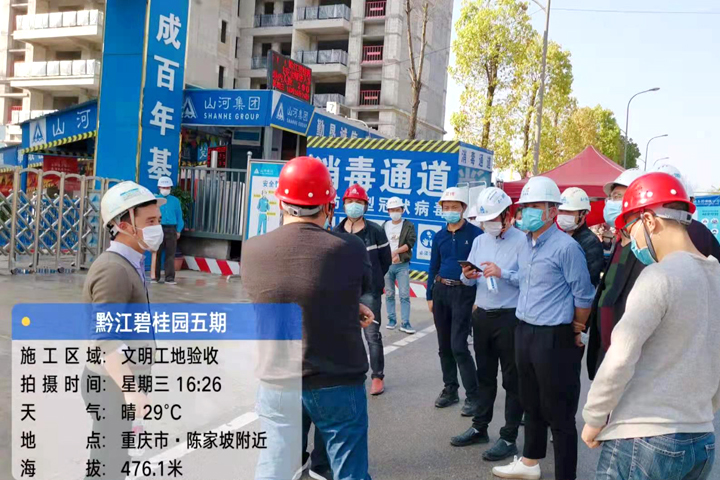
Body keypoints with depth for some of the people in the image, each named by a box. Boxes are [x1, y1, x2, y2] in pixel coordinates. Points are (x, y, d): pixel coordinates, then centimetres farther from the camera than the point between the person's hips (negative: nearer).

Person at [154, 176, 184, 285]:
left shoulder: (175, 201, 10)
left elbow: (179, 216, 11)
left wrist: (178, 230, 5)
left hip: (171, 229, 1)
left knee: (170, 254, 1)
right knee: (157, 254, 3)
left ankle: (169, 278, 4)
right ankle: (155, 277, 10)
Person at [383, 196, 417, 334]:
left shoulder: (408, 225, 3)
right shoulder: (384, 226, 10)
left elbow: (410, 243, -8)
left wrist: (395, 252, -15)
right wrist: (391, 256, -11)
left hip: (402, 265, -3)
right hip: (387, 265, 3)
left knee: (404, 295, -7)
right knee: (389, 294, 8)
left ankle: (405, 323, -5)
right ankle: (392, 320, 18)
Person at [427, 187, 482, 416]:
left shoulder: (475, 234, -7)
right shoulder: (439, 236, 8)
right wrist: (429, 296, 11)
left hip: (464, 293, -6)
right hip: (440, 291, 6)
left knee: (458, 346, -10)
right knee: (444, 345, 11)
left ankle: (473, 395, 1)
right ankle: (450, 390, 24)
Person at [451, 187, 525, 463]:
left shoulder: (522, 241, -10)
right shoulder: (479, 241, 10)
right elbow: (469, 281, 11)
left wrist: (502, 273, -26)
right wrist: (467, 276, -11)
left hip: (509, 318, -6)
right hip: (482, 315, 7)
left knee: (512, 379, 4)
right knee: (484, 375, 18)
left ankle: (509, 438, 13)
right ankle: (480, 427, 30)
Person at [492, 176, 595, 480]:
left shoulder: (566, 247, -15)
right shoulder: (525, 246, 10)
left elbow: (583, 295, -11)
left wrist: (576, 335, -3)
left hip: (554, 337, -8)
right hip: (524, 332, 8)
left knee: (559, 413, 1)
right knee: (531, 403, 21)